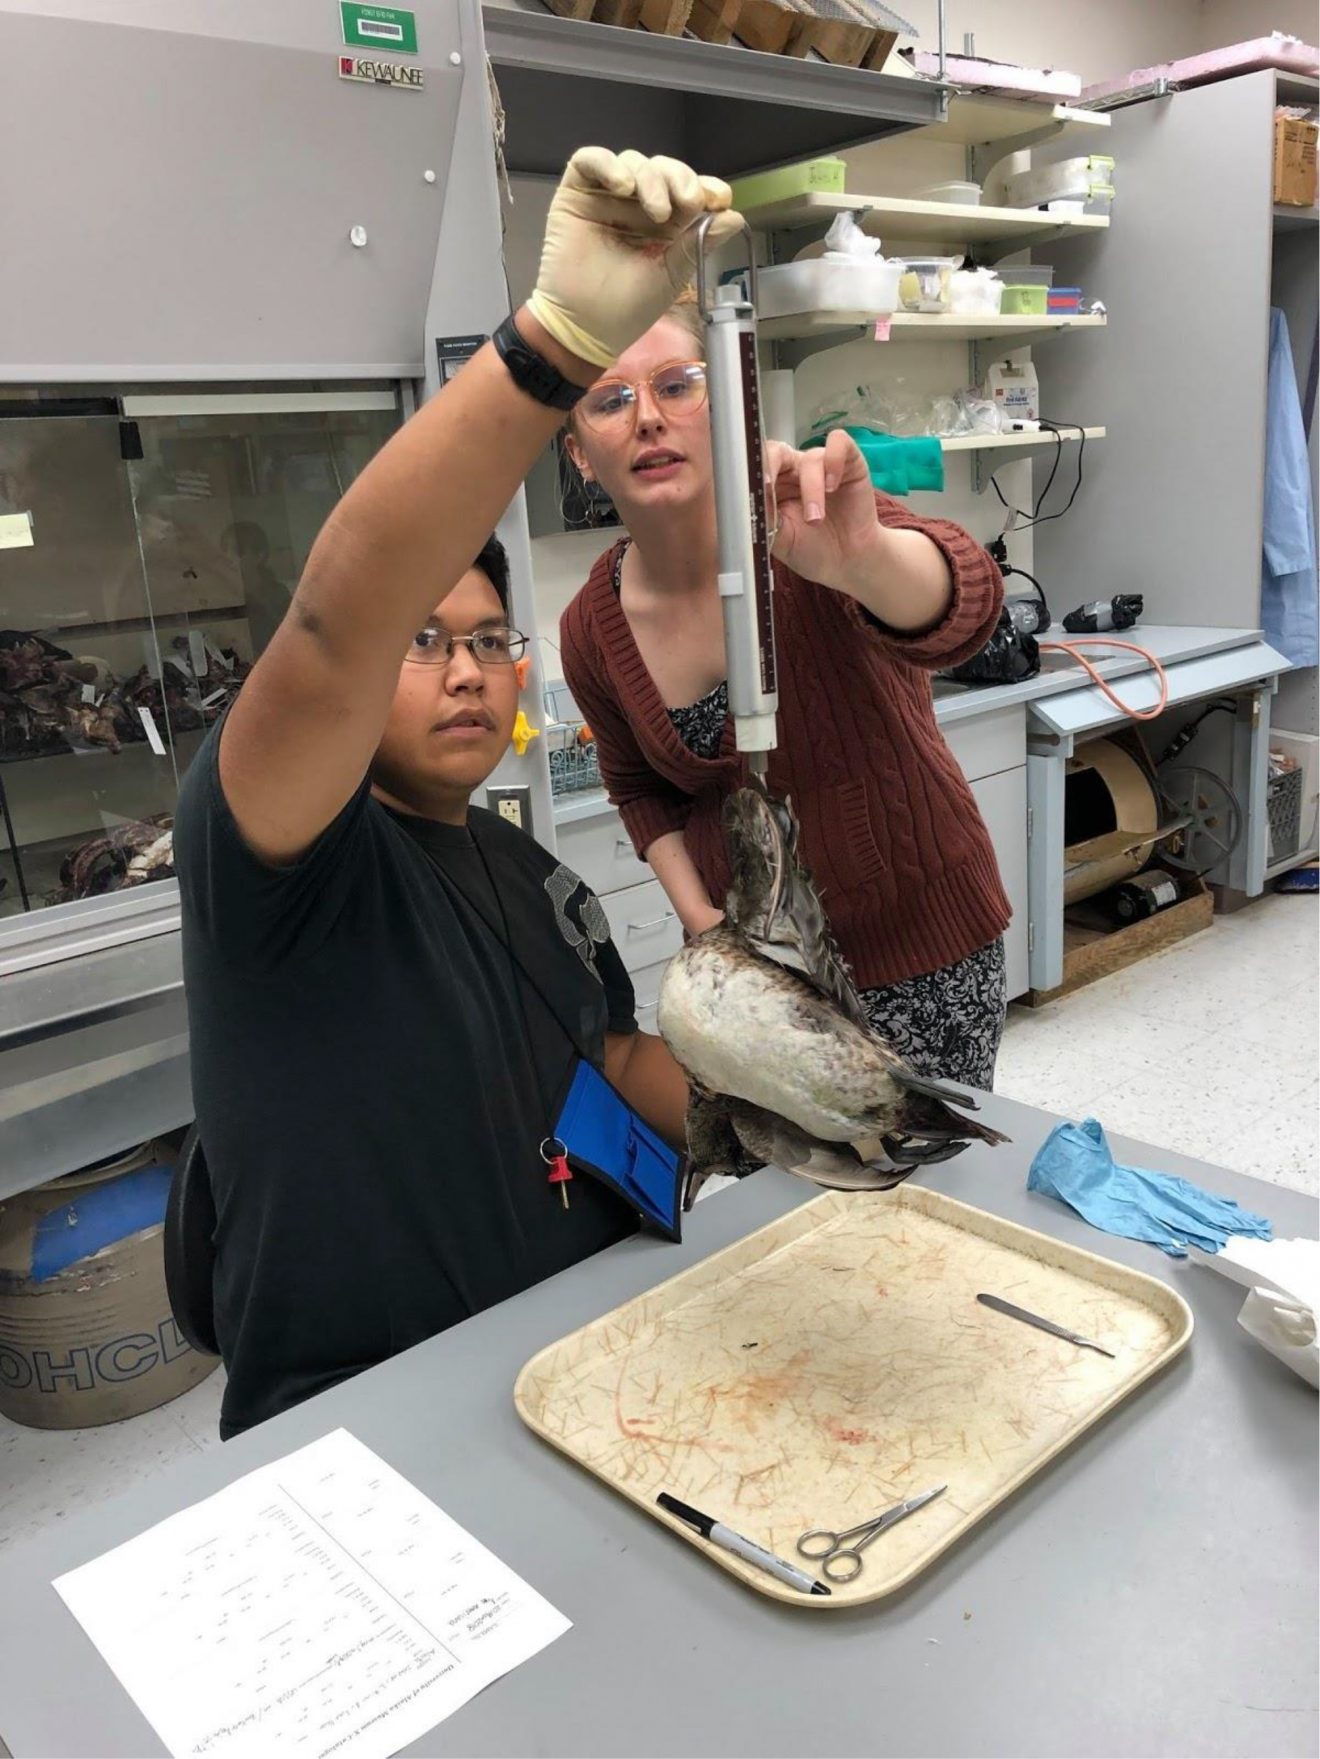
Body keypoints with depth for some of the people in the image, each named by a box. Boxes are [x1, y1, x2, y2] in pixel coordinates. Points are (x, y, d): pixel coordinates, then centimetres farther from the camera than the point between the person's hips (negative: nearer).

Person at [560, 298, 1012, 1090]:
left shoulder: (805, 529, -21)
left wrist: (861, 557, -62)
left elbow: (963, 603, -41)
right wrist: (698, 914, -5)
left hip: (919, 941, -3)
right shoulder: (591, 631, -8)